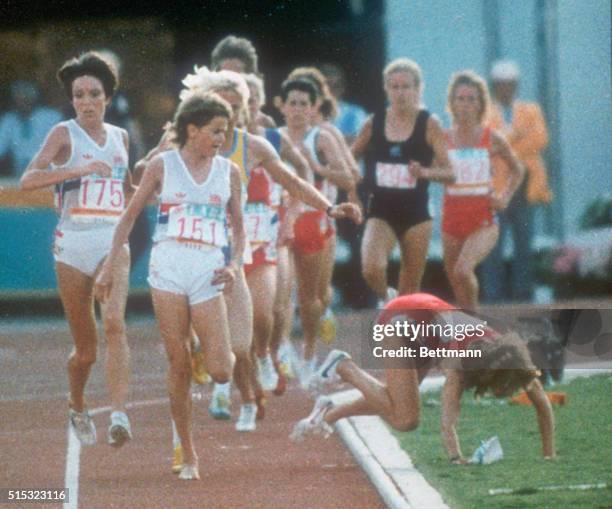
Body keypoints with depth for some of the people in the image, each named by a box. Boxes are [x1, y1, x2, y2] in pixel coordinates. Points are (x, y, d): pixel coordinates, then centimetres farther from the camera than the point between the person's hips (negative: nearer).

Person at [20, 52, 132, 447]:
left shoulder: (120, 137, 13)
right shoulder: (64, 134, -1)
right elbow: (29, 180, -15)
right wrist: (79, 169, -24)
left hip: (114, 242, 2)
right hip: (74, 241, -2)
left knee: (115, 322, -23)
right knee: (86, 348, 5)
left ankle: (120, 414, -32)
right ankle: (78, 408, 34)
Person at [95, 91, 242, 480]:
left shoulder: (229, 172, 9)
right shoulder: (163, 166, 4)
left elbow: (238, 227, 16)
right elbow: (130, 216, 10)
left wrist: (235, 264, -2)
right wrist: (109, 266, 7)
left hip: (208, 273, 1)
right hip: (168, 269, -1)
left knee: (221, 373, -10)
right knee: (179, 364, -1)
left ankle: (222, 355, 29)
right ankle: (188, 455, 7)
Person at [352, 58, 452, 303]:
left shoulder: (429, 124, -4)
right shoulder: (374, 123, 2)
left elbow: (450, 172, -8)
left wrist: (425, 172, -26)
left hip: (415, 212, -1)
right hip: (380, 211, 1)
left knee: (410, 290, 5)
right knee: (372, 269, -23)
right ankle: (386, 300, 9)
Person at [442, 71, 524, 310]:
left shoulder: (492, 139, 0)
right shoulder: (443, 139, 1)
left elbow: (517, 170, 16)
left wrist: (505, 198, 3)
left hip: (484, 220, -3)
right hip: (452, 218, 3)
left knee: (463, 270, -24)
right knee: (455, 278, 8)